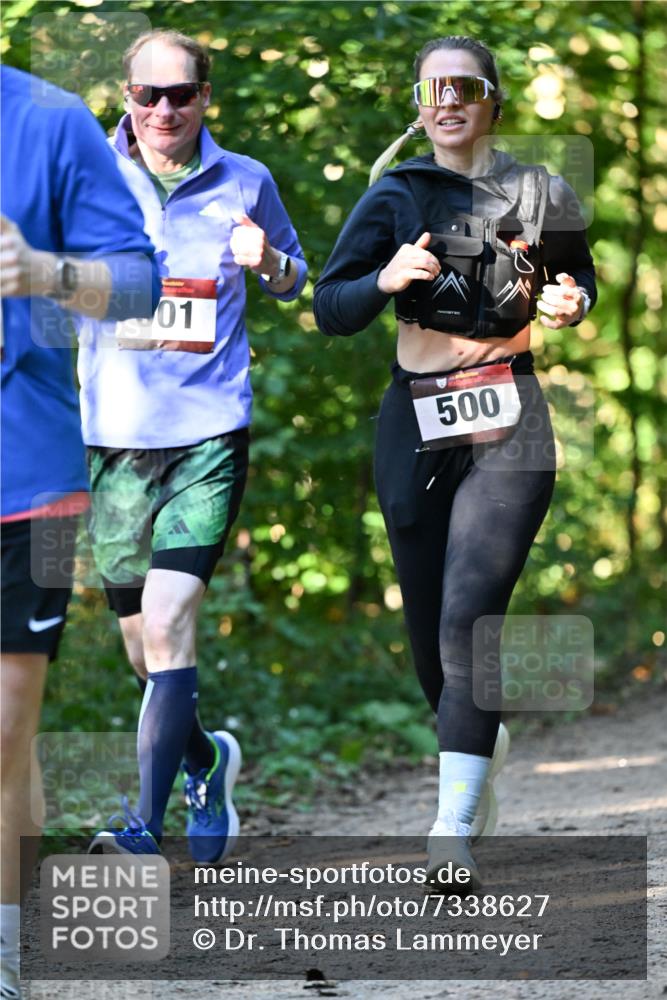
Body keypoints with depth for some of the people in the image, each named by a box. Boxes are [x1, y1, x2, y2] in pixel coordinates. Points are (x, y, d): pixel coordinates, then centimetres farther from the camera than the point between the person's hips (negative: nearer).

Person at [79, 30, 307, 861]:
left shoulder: (244, 183, 4)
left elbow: (293, 285, 18)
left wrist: (266, 260, -5)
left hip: (209, 432, -2)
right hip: (113, 436, 2)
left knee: (167, 626, -18)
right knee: (145, 651, 9)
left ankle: (145, 828, -17)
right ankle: (206, 760, 39)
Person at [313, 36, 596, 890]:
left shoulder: (542, 197, 2)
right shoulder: (396, 198, 2)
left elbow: (578, 277, 20)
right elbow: (330, 308, -4)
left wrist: (572, 304, -3)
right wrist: (387, 279, -24)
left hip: (509, 428, -2)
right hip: (416, 424, 2)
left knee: (468, 618, -16)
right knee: (428, 625, 11)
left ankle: (455, 833, -21)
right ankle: (483, 740, 43)